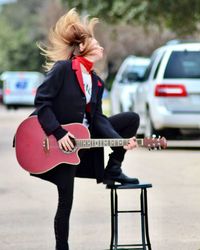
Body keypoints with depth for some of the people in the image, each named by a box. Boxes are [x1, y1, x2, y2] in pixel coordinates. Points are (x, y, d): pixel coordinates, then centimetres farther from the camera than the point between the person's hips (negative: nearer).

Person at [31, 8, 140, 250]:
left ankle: (112, 171, 7)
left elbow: (98, 118, 1)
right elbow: (41, 101, -20)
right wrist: (58, 134, -25)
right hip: (59, 141, -7)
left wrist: (120, 140, -15)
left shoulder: (96, 82, 6)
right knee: (66, 200, -6)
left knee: (132, 119, 1)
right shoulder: (63, 69, -16)